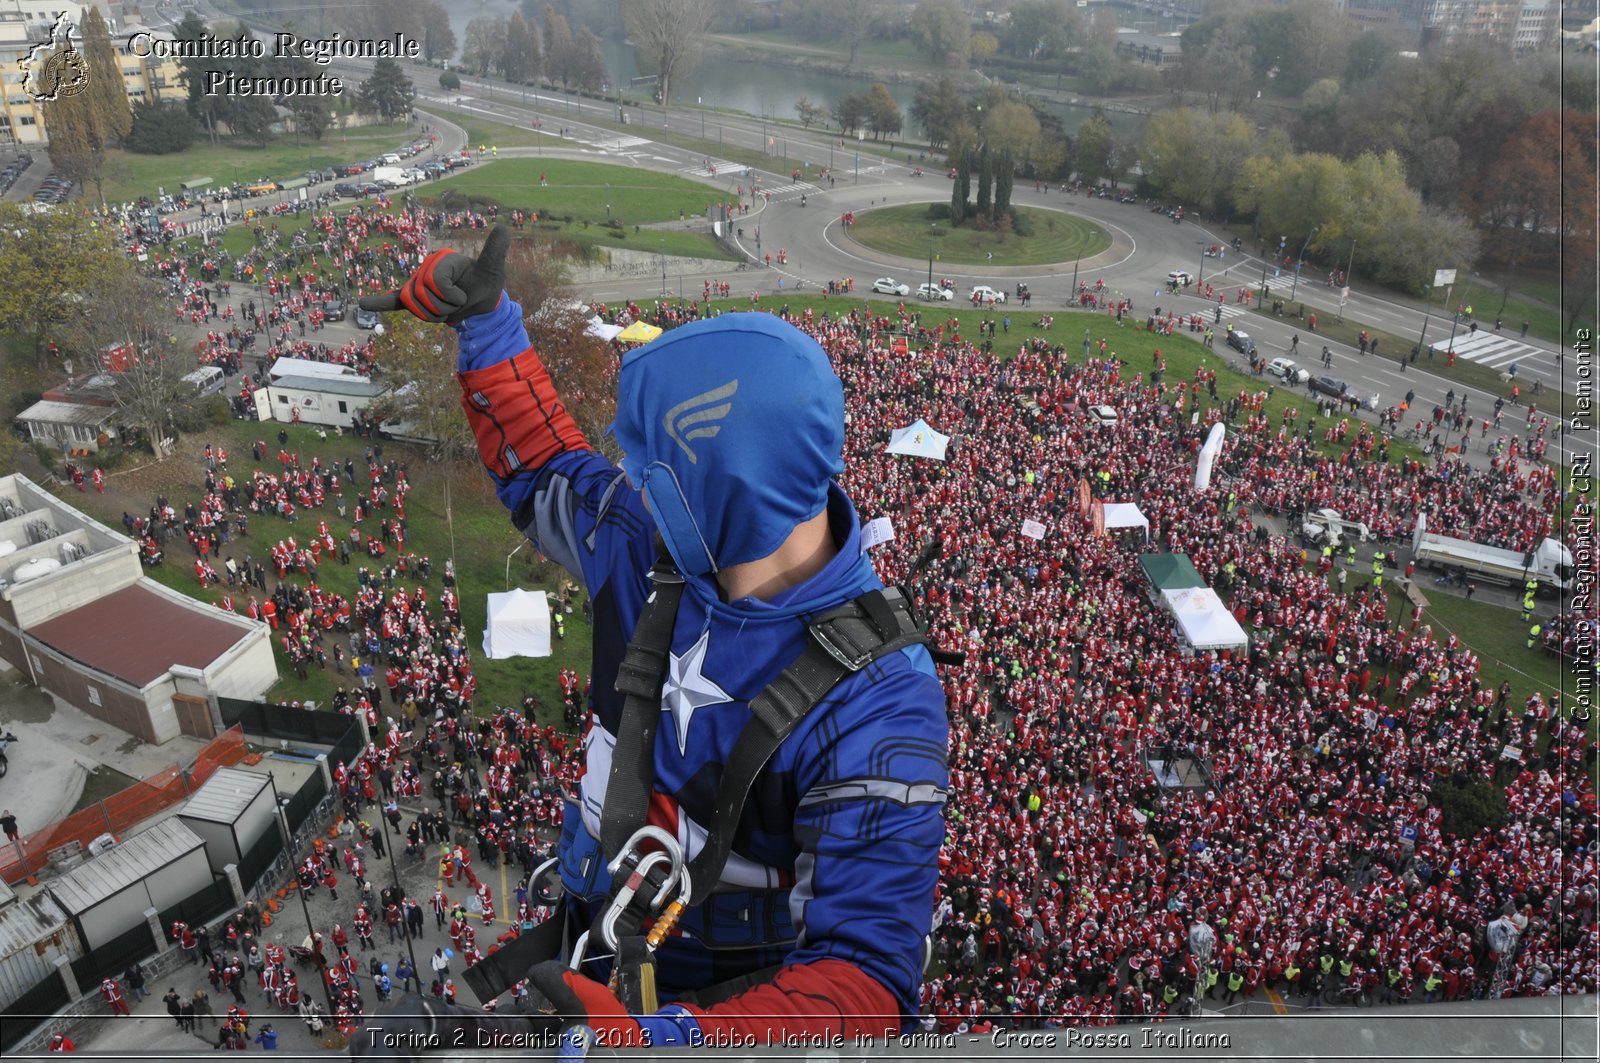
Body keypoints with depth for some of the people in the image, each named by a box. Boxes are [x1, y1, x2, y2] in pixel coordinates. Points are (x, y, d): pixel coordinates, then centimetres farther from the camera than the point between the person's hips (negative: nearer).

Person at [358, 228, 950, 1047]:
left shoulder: (875, 709, -36)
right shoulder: (648, 543, -16)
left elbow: (868, 977, -35)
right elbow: (543, 471, 6)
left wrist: (666, 1039, -49)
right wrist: (486, 323, -2)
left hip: (721, 1001, -5)